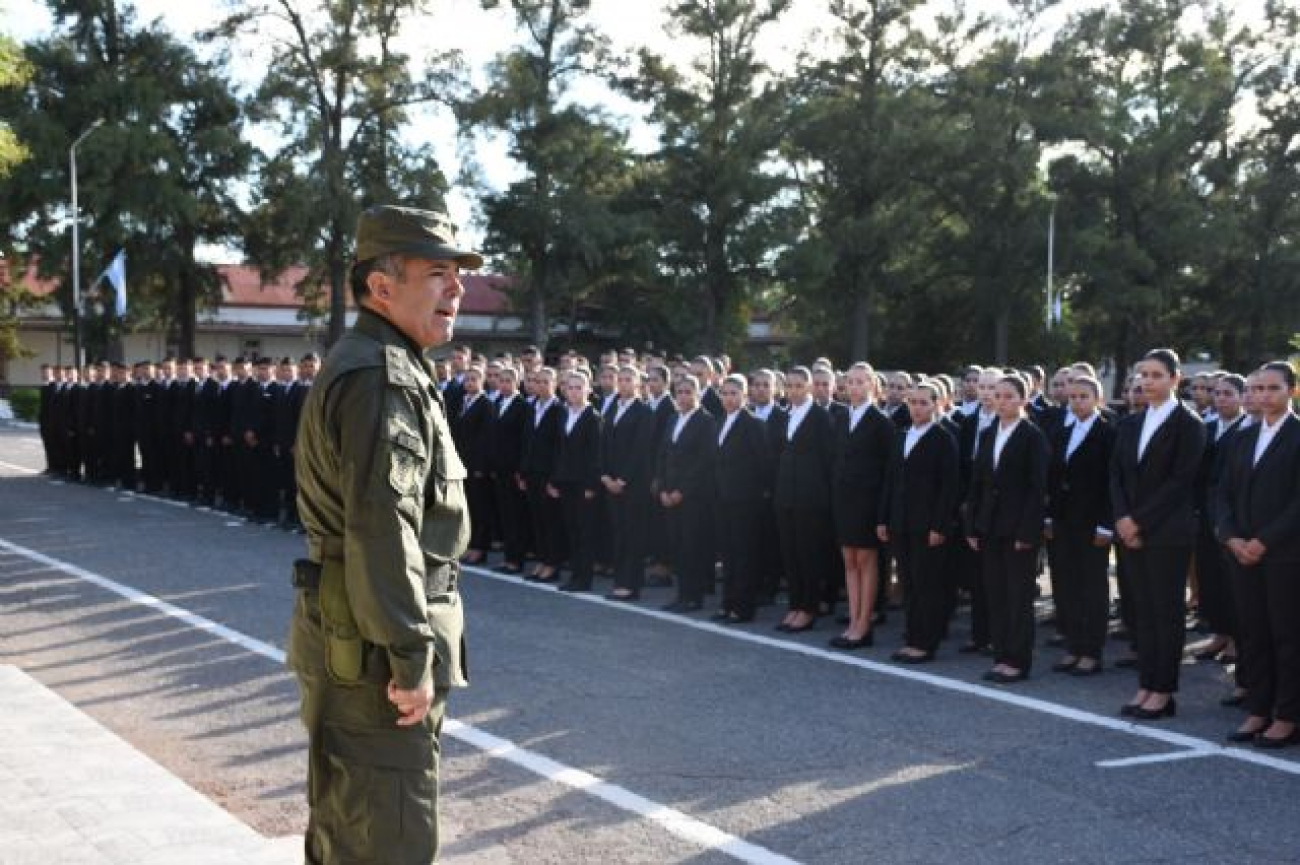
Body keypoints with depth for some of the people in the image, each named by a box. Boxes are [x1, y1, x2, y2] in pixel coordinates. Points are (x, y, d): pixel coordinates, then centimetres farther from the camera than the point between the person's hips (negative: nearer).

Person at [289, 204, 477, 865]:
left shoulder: (384, 368, 15)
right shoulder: (380, 376, -19)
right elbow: (384, 531, -27)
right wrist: (413, 658, -24)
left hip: (357, 638, 11)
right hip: (376, 644, -11)